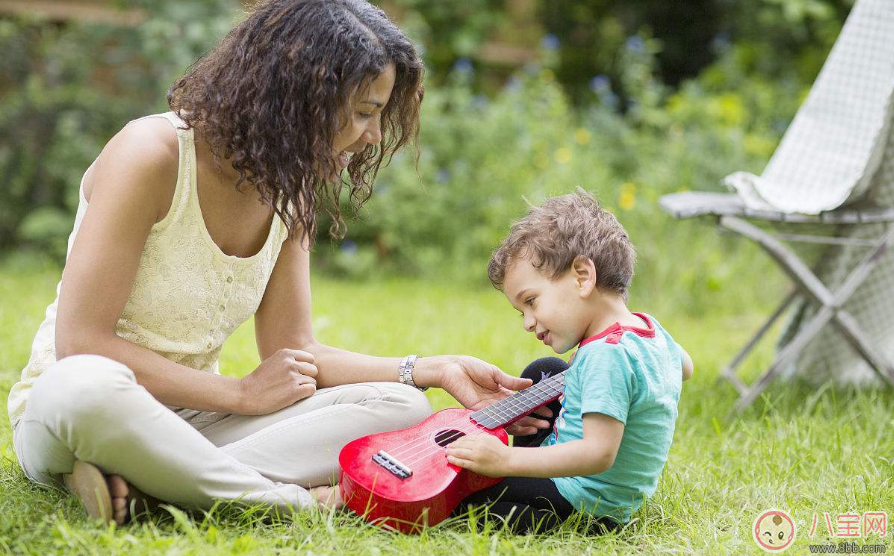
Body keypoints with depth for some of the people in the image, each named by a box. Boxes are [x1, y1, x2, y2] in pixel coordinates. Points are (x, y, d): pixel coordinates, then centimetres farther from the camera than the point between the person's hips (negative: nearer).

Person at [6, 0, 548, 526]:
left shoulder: (290, 194, 4)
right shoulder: (152, 155, -18)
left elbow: (294, 353, 3)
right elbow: (80, 343, -21)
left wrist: (437, 369, -8)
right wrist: (243, 393, -16)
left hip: (186, 423, 7)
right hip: (65, 408, -6)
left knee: (400, 406, -13)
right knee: (85, 386, -43)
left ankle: (136, 484, -26)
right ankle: (299, 501, -26)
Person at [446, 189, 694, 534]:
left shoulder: (605, 355, -27)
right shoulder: (649, 327, 3)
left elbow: (599, 454, -34)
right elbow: (684, 367, 27)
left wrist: (507, 461, -35)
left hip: (585, 503, -11)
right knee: (543, 371, 29)